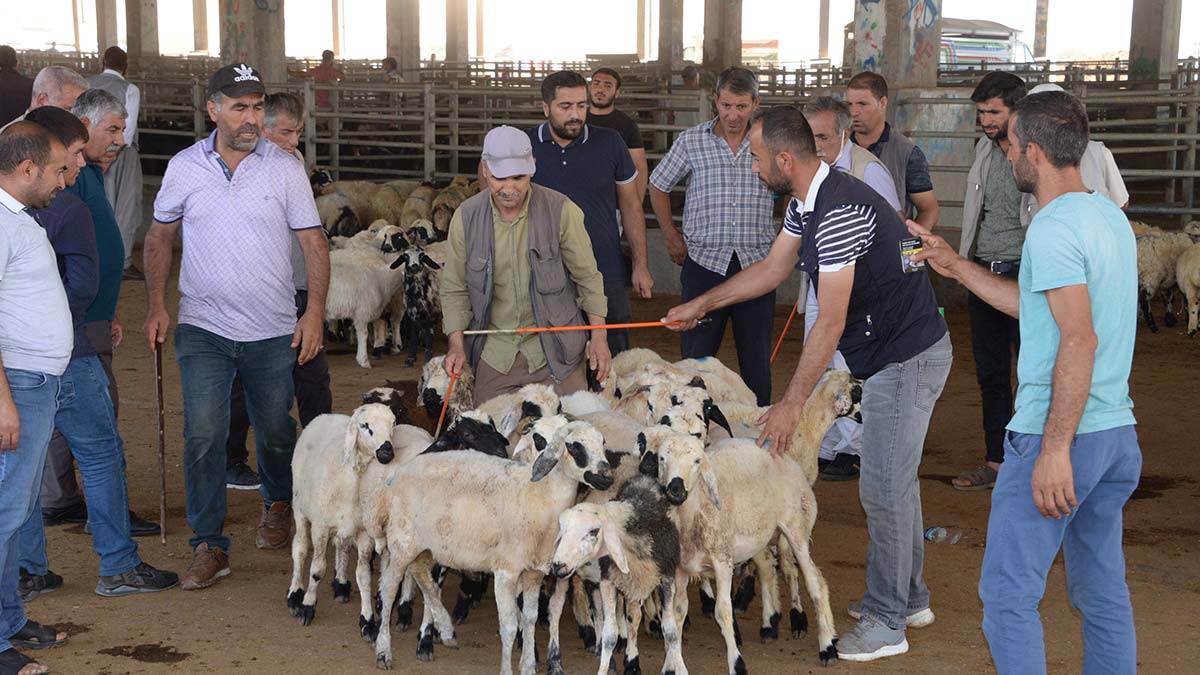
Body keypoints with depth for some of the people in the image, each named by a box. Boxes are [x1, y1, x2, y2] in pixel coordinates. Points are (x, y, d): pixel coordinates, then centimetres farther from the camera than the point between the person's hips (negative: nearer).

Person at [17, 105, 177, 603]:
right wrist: (60, 318, 4)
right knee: (101, 455, 6)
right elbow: (84, 285, -14)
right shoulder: (68, 211, -14)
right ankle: (118, 567, 11)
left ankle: (27, 571, 19)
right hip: (65, 356, -7)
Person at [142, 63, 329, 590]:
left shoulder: (284, 168, -3)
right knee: (203, 435, -7)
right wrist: (156, 306, 4)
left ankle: (278, 505, 41)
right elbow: (159, 237, 12)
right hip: (203, 329, 0)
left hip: (274, 330, 0)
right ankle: (209, 545, 2)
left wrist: (316, 311, -10)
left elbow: (314, 243, 0)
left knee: (275, 432, 13)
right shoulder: (184, 168, 1)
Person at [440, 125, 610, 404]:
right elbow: (454, 288, 5)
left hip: (554, 349, -2)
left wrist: (599, 336, -3)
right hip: (495, 353, 2)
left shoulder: (561, 210, -10)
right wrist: (457, 345, -4)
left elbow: (588, 277, -2)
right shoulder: (466, 217, -4)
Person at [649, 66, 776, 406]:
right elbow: (658, 186, 14)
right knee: (696, 355, 2)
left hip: (756, 263, 1)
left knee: (757, 360, 7)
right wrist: (672, 238, 10)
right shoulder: (691, 141, 2)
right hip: (704, 262, -1)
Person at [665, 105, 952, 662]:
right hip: (895, 352, 11)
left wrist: (791, 404, -26)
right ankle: (909, 598, 31)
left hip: (907, 358, -10)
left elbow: (831, 324, -28)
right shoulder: (806, 204, 5)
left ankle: (887, 622, 5)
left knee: (884, 487, -5)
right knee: (894, 479, 18)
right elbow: (771, 269, 20)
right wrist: (699, 306, 23)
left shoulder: (840, 211, -27)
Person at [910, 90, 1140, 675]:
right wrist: (956, 267, 25)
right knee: (1103, 593, 15)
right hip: (1117, 432, 9)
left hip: (1058, 436, -9)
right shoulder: (1109, 215, 13)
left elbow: (1079, 339, -24)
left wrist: (1055, 450, -25)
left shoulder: (1054, 227, -16)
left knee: (1008, 593, -2)